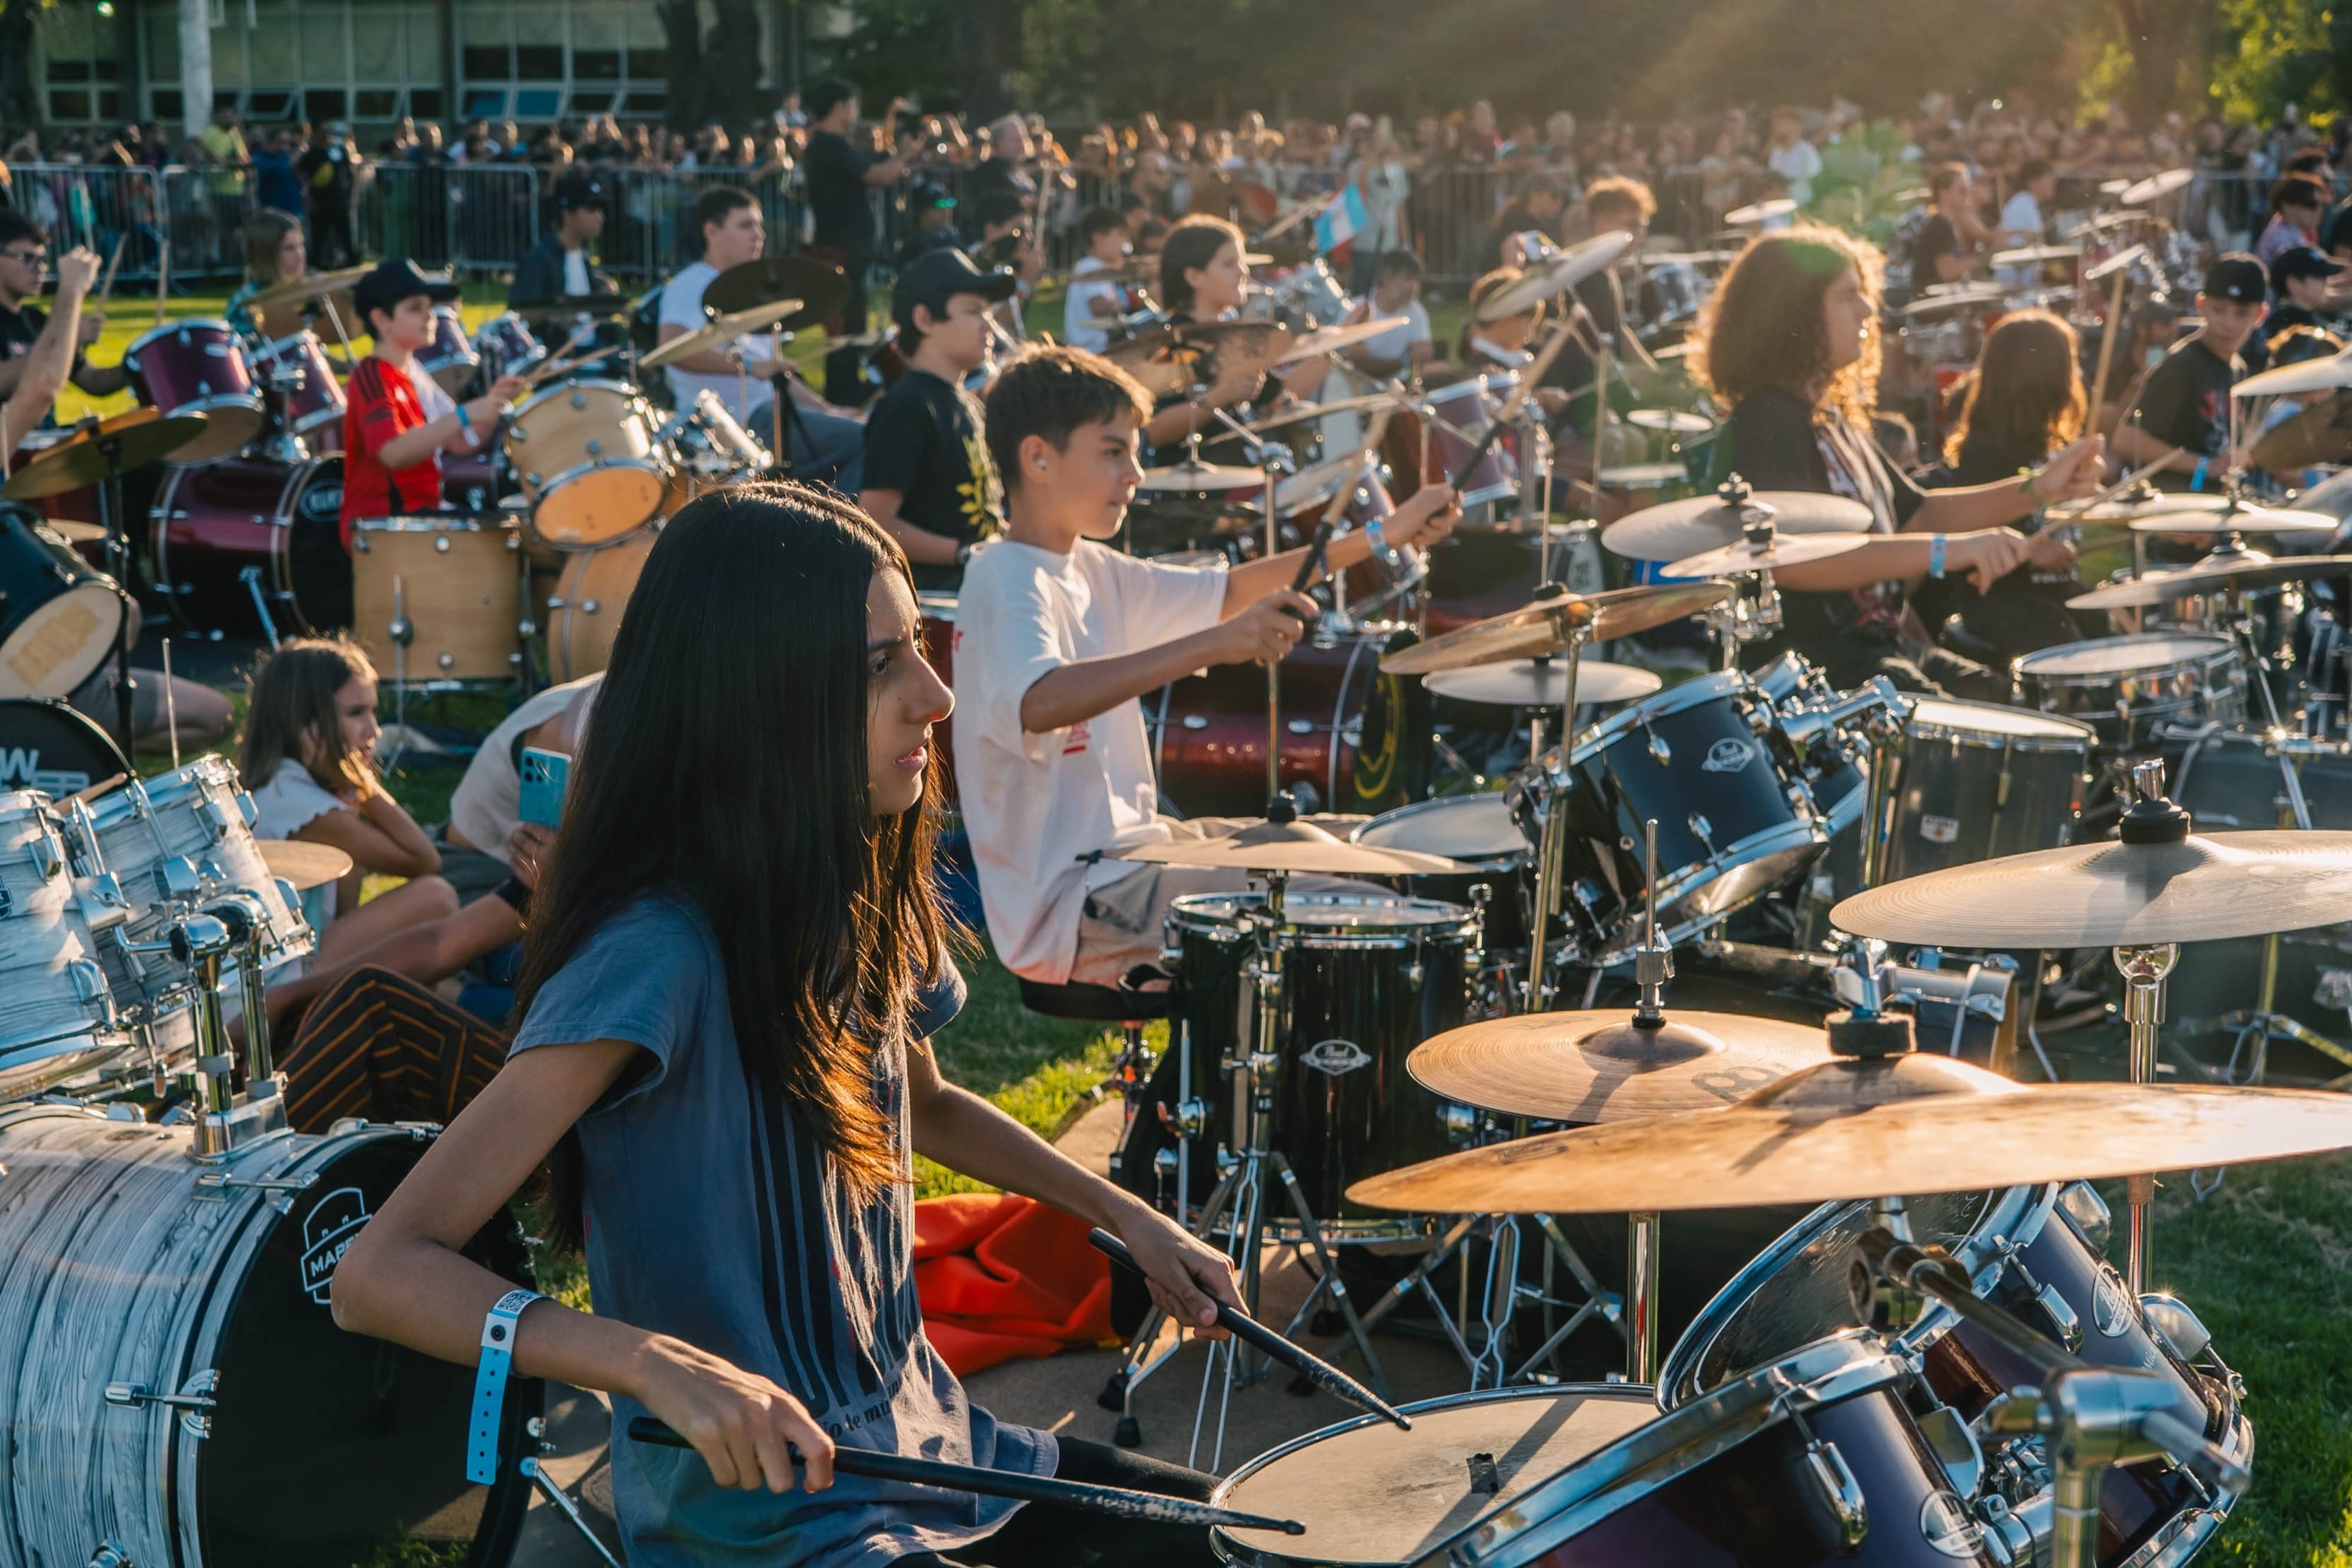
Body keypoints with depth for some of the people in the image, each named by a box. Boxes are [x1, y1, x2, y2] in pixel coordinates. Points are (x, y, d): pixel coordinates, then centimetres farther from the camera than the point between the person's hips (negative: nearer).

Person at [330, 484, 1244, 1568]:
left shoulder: (865, 903, -1)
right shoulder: (658, 958, -26)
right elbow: (378, 1274, -30)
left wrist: (1128, 1219, 11)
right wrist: (664, 1366, -42)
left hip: (925, 1449, 8)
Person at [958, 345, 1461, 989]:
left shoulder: (1090, 571, 10)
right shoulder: (1005, 584, -19)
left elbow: (1228, 592, 18)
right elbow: (1039, 703, -39)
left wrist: (1383, 537, 8)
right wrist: (1215, 645, -46)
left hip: (1130, 845, 10)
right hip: (1069, 905, -10)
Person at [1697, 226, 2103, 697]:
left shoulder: (1835, 419, 16)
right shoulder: (1767, 425, -16)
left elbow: (1915, 514, 23)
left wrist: (2036, 489, 8)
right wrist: (1946, 551, -36)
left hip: (1887, 648, 10)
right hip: (1808, 671, -10)